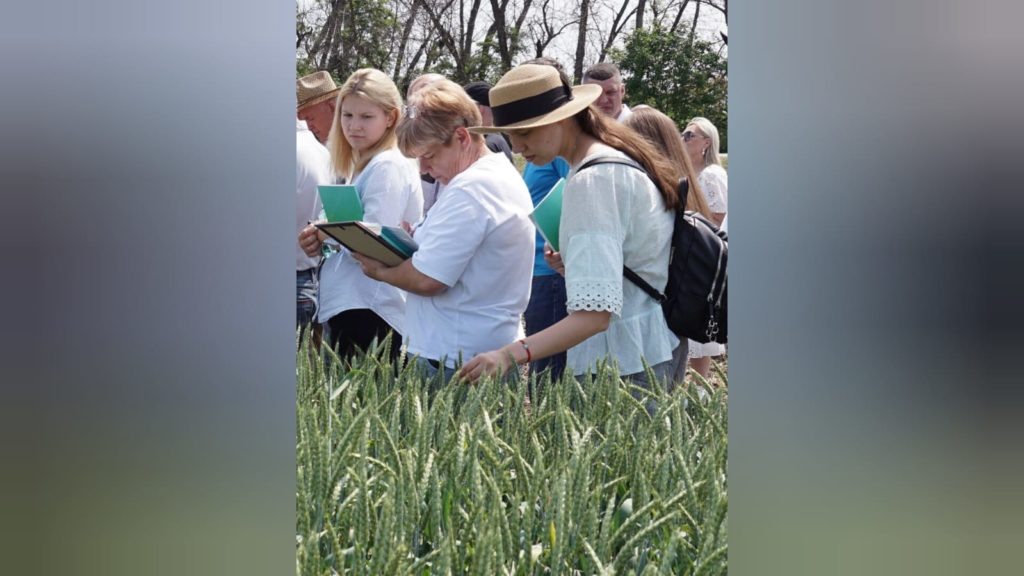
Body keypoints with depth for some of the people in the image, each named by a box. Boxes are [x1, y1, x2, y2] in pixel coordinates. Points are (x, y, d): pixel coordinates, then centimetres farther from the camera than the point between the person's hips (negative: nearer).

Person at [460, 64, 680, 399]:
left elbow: (595, 313, -30)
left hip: (622, 365, -10)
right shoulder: (618, 157, 10)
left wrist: (512, 354, -39)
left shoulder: (591, 181, -20)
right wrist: (574, 267, 11)